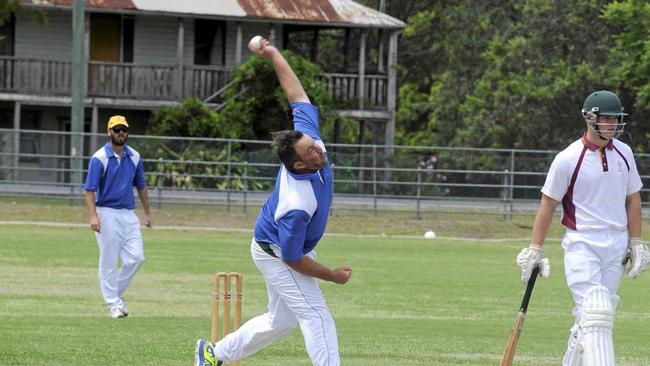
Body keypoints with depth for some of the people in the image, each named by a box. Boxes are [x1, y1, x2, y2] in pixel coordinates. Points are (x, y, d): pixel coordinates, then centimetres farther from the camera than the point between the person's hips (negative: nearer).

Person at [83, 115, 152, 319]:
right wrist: (93, 216, -22)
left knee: (136, 257, -2)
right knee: (109, 262, -2)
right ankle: (113, 304, 6)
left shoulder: (134, 157, 9)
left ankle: (117, 293, 18)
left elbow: (141, 186, 19)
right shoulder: (99, 158, -8)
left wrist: (147, 213, 18)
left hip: (129, 214, 5)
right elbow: (90, 189, -12)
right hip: (107, 214, -5)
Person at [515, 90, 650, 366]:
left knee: (591, 316, 8)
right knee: (595, 312, -17)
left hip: (617, 244, 5)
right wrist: (535, 250, -3)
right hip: (582, 242, -5)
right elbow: (548, 204, -2)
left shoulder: (623, 153, 8)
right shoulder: (568, 159, -8)